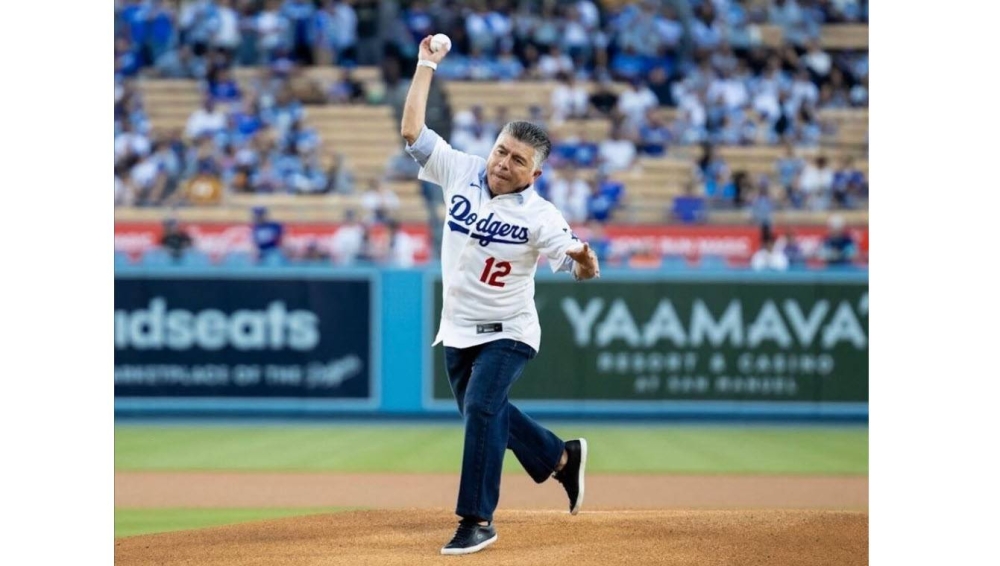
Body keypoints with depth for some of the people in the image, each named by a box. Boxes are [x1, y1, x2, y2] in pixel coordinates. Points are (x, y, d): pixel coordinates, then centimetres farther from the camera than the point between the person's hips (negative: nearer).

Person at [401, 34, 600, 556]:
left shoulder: (540, 216, -19)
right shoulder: (461, 171, -7)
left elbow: (583, 270, -22)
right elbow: (411, 131, -9)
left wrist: (584, 258, -46)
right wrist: (426, 66, -10)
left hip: (507, 332, -6)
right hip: (457, 331, 6)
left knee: (481, 410, -20)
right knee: (484, 415, 17)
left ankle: (477, 521, -13)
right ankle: (562, 458, 41)